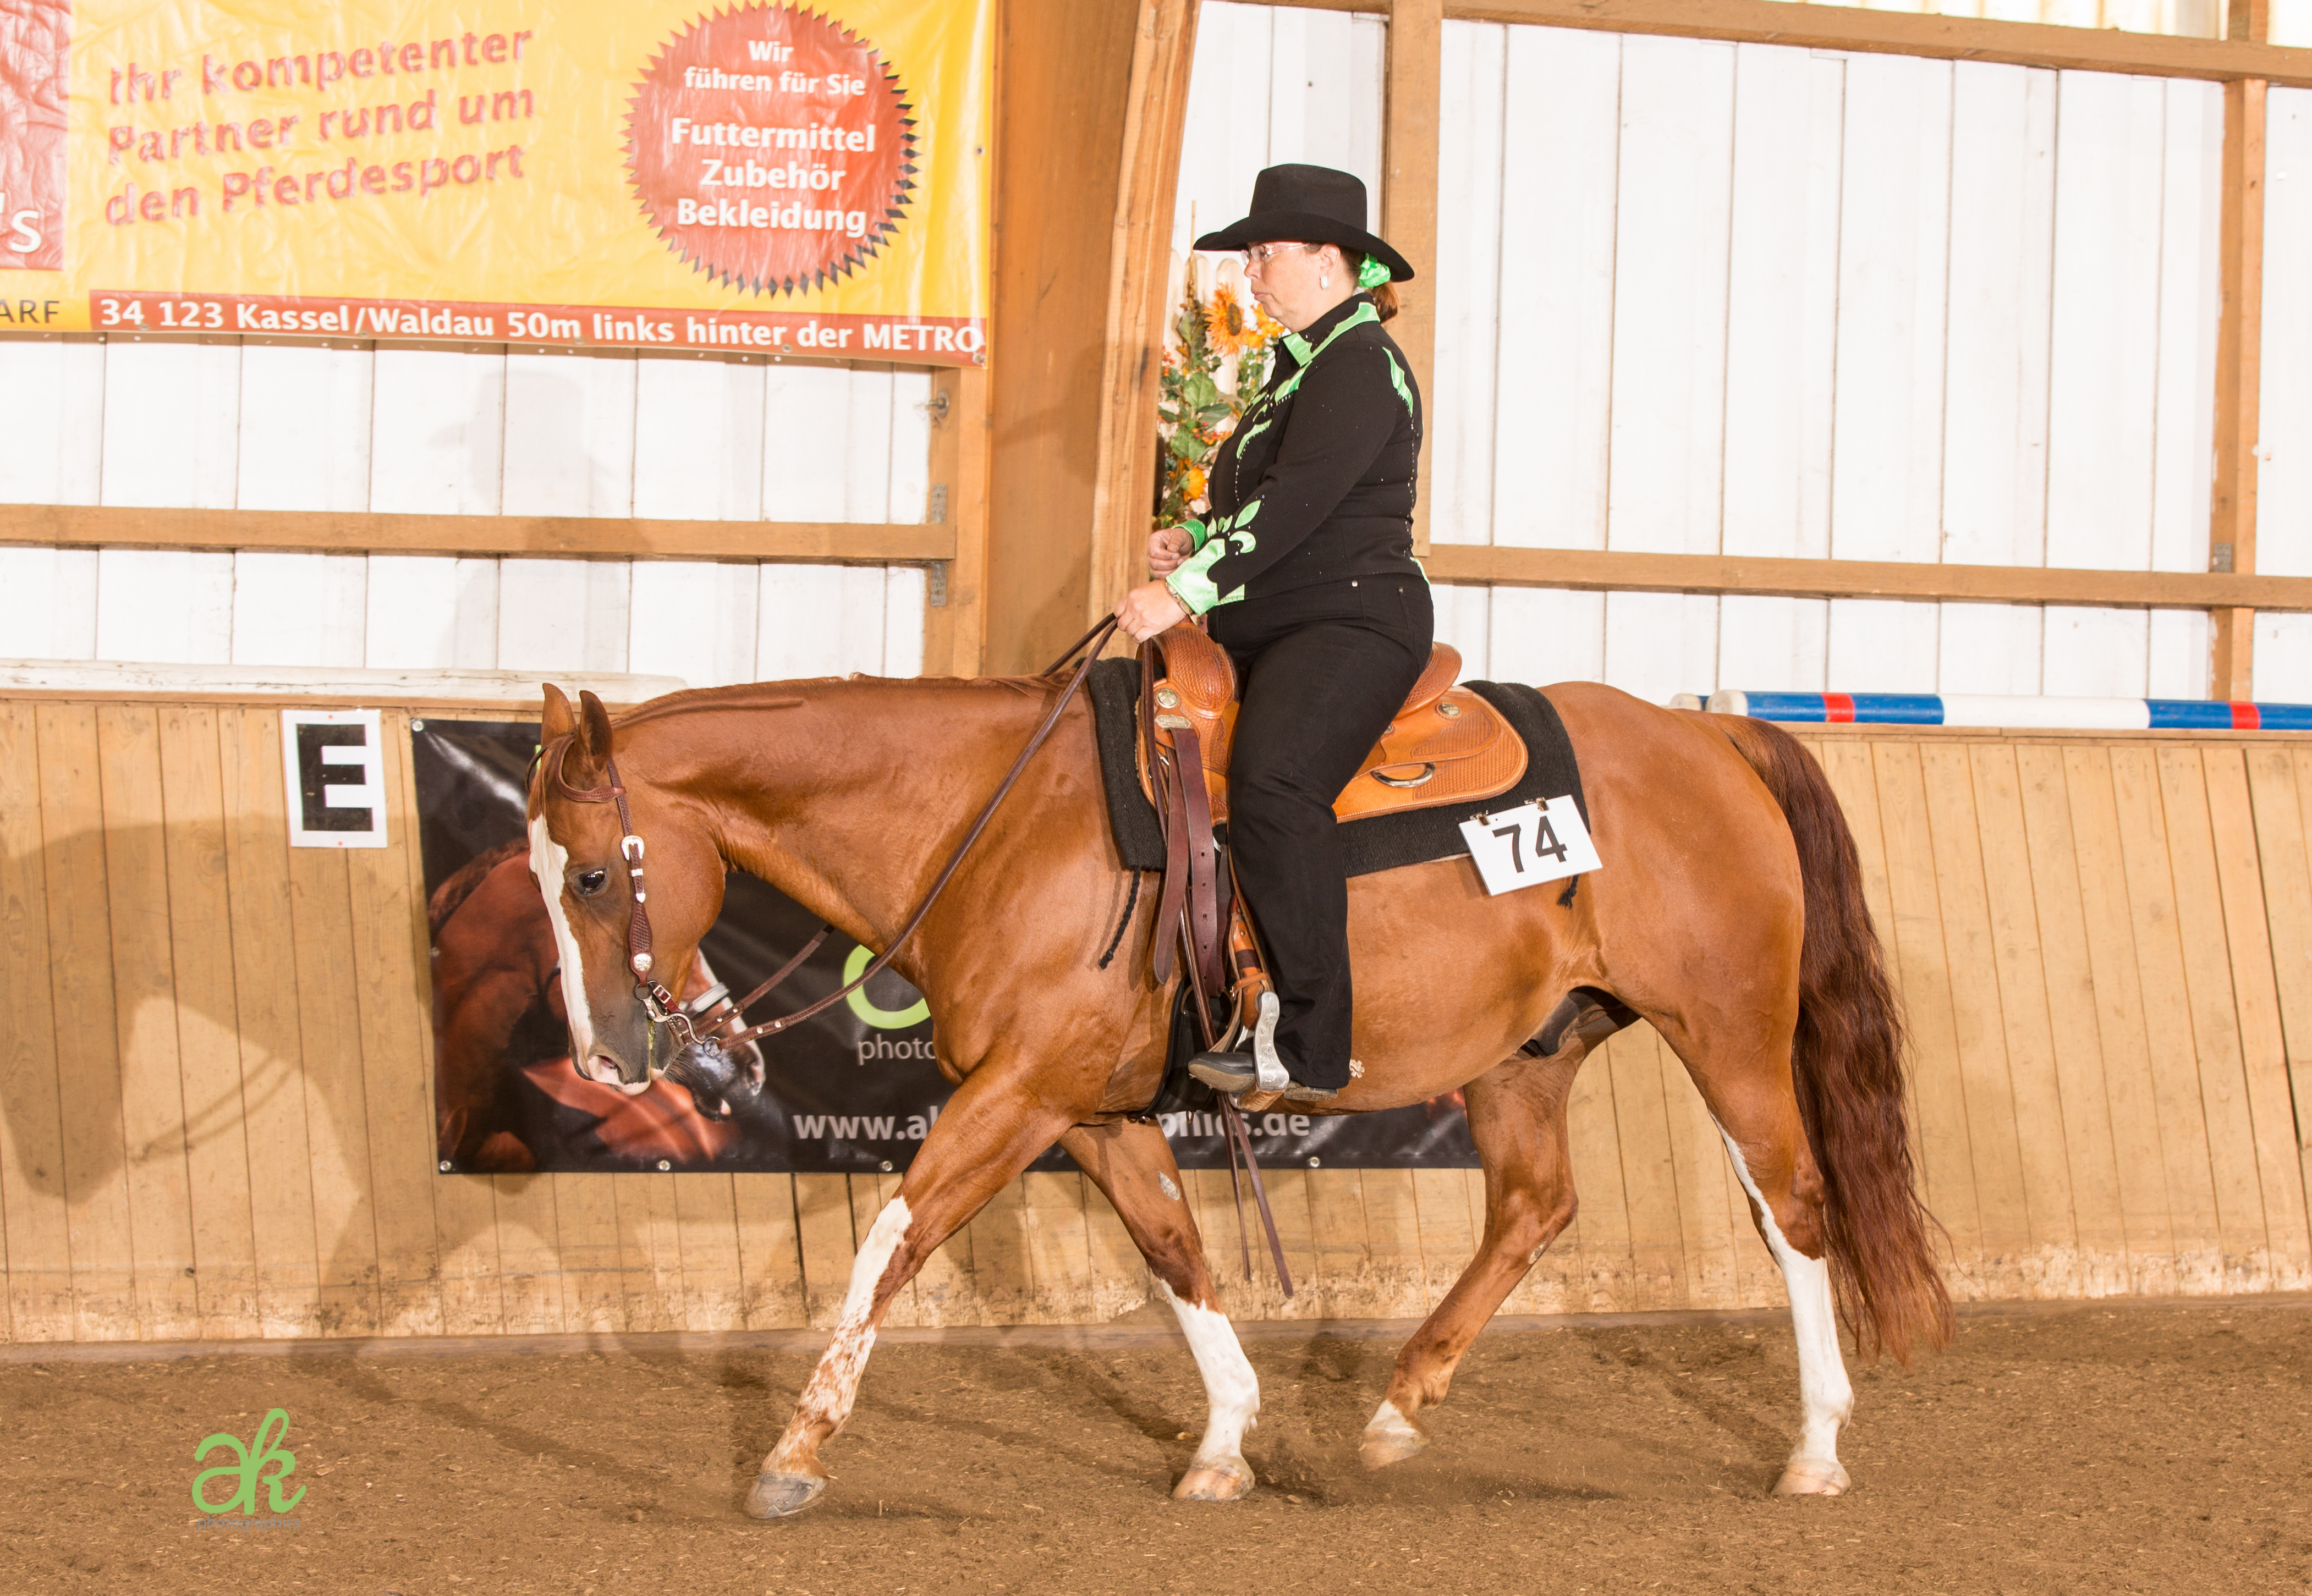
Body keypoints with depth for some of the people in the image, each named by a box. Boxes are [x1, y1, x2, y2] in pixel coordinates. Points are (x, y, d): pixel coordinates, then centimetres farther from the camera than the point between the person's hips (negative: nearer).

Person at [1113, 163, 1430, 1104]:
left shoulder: (1360, 365, -10)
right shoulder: (1306, 365, 22)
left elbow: (1300, 499, -22)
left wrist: (1188, 591, -25)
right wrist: (1196, 542, 13)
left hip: (1350, 624, -12)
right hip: (1277, 637, 12)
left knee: (1271, 784, -31)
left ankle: (1310, 1052, -33)